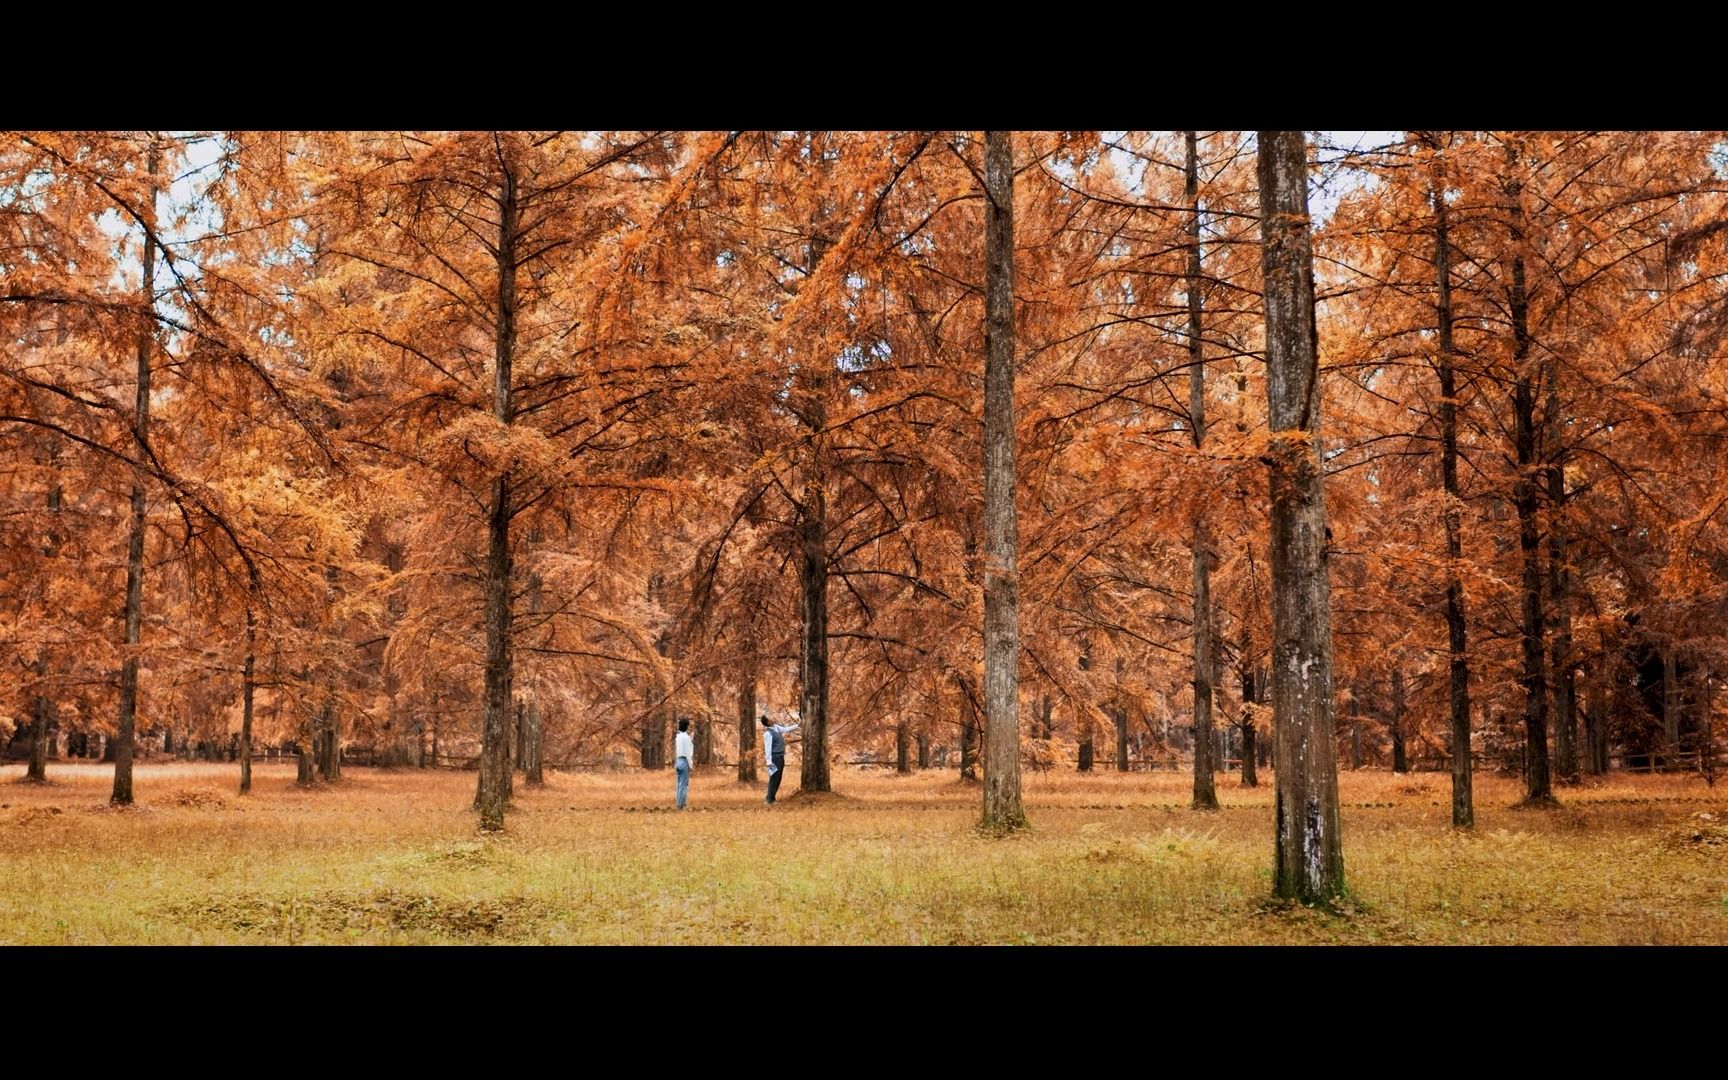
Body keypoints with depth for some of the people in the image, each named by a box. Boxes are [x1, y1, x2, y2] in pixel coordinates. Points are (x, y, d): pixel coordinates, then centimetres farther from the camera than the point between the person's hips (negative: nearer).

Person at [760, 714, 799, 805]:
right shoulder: (768, 733, -18)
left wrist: (797, 726, 31)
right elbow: (768, 747, -21)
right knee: (774, 779, -5)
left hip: (781, 757, 9)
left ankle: (770, 798, 22)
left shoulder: (777, 727, 7)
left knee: (778, 779, 13)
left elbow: (786, 729, 26)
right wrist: (769, 761, -24)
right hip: (775, 757, -9)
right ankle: (769, 800, 1)